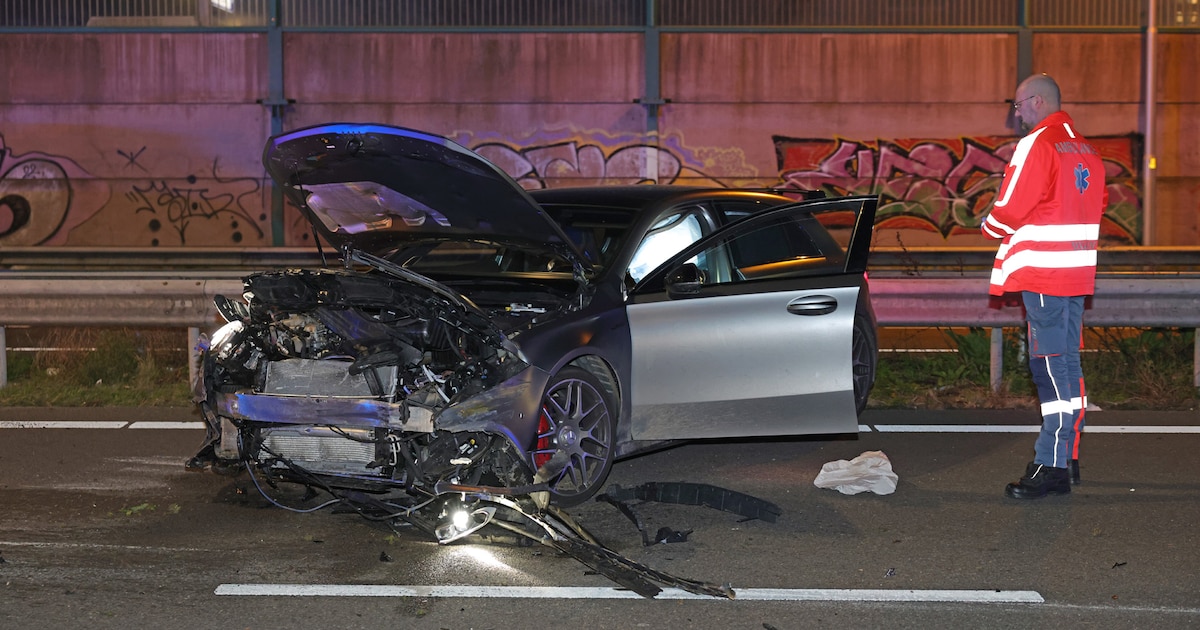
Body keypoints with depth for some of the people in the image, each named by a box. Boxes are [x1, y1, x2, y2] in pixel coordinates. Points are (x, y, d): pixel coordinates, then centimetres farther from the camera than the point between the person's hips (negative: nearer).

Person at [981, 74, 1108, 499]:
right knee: (1068, 364, 13)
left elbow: (1009, 210, -15)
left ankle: (1051, 467, -9)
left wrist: (990, 226, 4)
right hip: (1077, 273, 9)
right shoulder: (1086, 150, 15)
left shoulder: (1037, 145, -12)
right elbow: (1098, 205, 20)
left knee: (1051, 367, -9)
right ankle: (1068, 457, 20)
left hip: (1043, 272, -9)